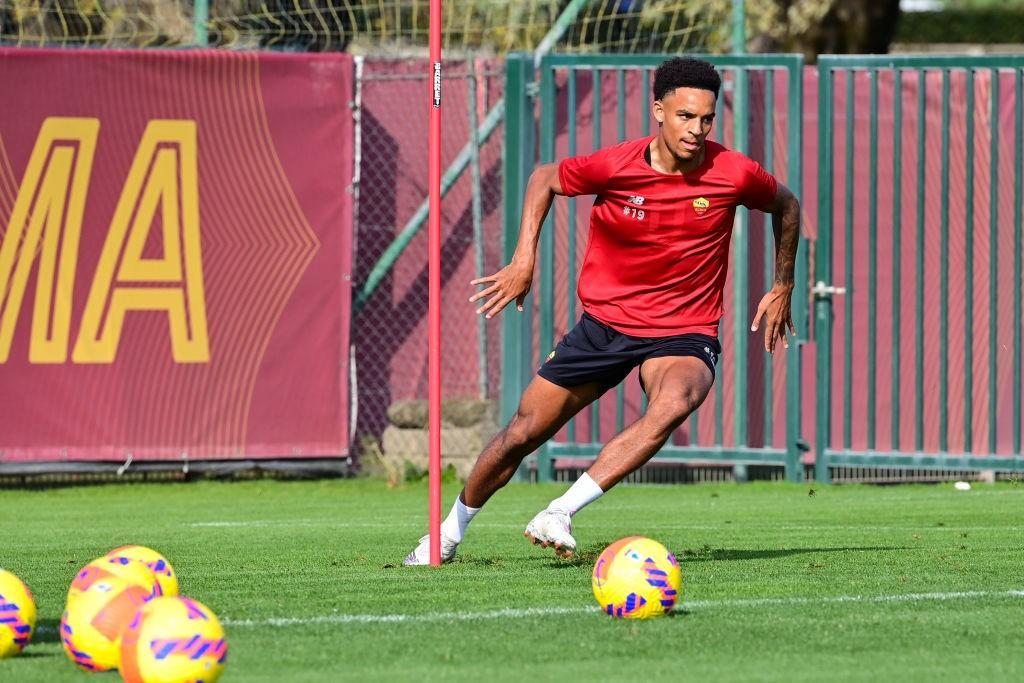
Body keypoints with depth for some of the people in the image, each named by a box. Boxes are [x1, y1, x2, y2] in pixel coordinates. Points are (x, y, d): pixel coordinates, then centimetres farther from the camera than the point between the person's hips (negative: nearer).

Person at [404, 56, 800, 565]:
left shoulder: (735, 174, -13)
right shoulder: (614, 166, -15)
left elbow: (786, 205, 10)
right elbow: (545, 179, 6)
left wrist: (783, 287, 12)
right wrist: (524, 258, -4)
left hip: (685, 333, -1)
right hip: (605, 322, 1)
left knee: (673, 403, -36)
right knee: (523, 433, 4)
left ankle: (559, 515, -33)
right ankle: (450, 532, 30)